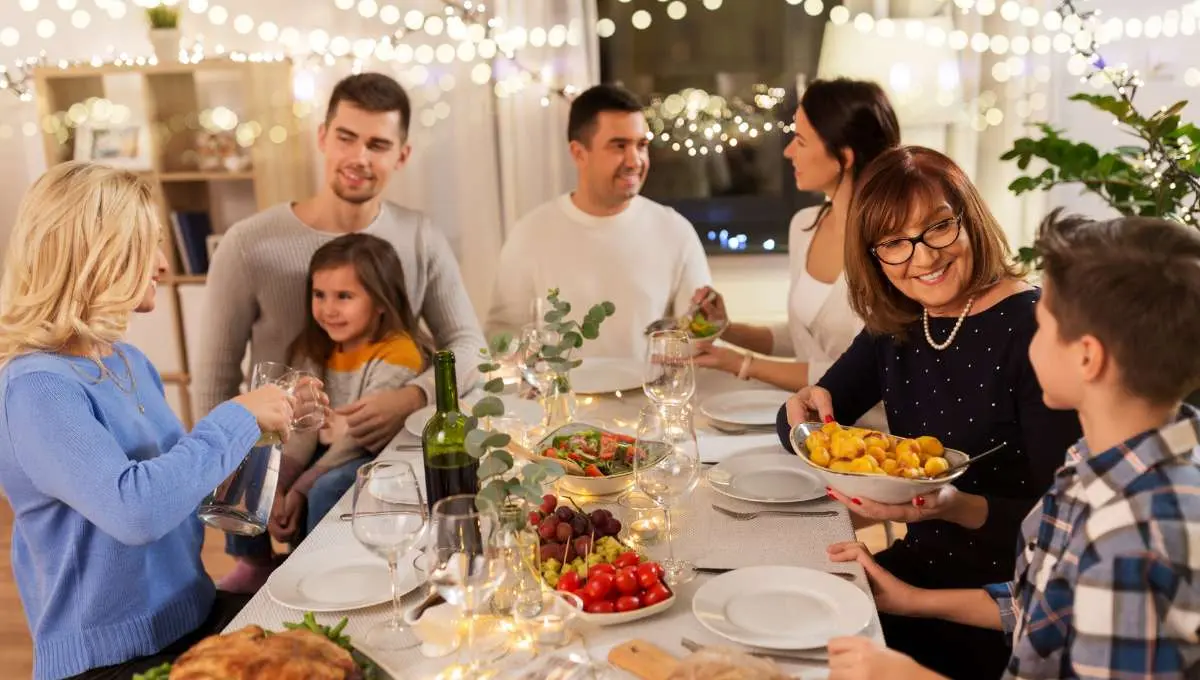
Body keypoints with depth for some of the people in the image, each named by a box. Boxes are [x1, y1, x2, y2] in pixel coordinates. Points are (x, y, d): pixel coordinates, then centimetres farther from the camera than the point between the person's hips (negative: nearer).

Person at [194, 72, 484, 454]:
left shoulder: (422, 240, -2)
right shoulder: (248, 245, -10)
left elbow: (470, 344, 0)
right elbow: (217, 375, -1)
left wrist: (414, 397, -18)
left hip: (385, 455, 2)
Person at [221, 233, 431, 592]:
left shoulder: (397, 355, -20)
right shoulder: (317, 350, 3)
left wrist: (299, 489, -21)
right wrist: (278, 487, -20)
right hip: (326, 452, 7)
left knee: (326, 489, -33)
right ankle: (255, 564, 10)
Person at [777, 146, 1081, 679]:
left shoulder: (1034, 328, -16)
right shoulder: (896, 325, 4)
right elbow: (801, 431, 10)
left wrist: (957, 508, -34)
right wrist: (805, 410, -12)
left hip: (1004, 597, -6)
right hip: (920, 569, 6)